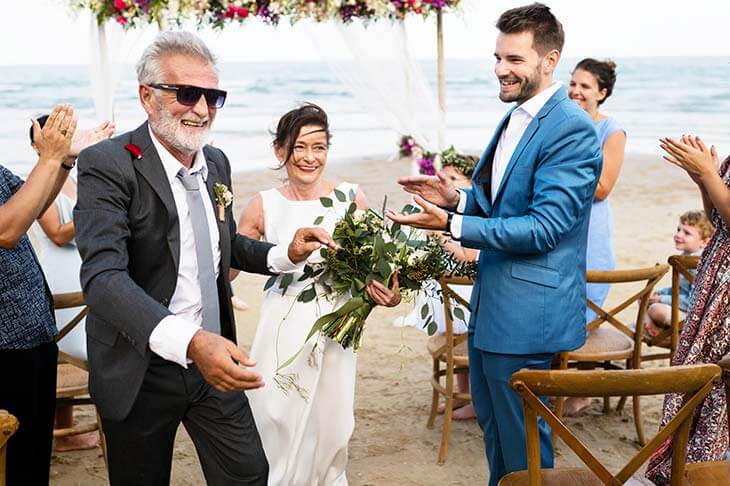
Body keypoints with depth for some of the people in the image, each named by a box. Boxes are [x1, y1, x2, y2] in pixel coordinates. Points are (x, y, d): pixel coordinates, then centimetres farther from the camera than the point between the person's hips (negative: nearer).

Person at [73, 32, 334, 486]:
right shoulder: (108, 165, -18)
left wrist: (285, 255, -1)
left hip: (214, 358, 5)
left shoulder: (217, 162, 5)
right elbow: (103, 275, -30)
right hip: (142, 367, -5)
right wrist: (188, 341, -45)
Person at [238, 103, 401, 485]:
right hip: (282, 335, -1)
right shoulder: (263, 207, -2)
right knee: (279, 434, 4)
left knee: (328, 433, 10)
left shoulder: (351, 199, 0)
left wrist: (390, 294, -13)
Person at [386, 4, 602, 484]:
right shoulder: (517, 117, 10)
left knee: (521, 433, 5)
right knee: (491, 419, 23)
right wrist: (458, 198, -2)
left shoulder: (571, 129, -20)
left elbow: (544, 228, -25)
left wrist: (451, 224, -25)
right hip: (492, 300, 10)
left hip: (527, 308, -10)